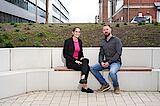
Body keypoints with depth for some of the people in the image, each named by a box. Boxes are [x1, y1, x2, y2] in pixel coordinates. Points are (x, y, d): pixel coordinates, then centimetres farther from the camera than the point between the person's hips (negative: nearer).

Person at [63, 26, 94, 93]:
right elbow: (65, 55, -9)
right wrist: (75, 60, -17)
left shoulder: (80, 41, 14)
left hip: (78, 61, 6)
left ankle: (83, 78, -38)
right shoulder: (68, 41, -5)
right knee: (87, 67, -26)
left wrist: (82, 58, 0)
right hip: (70, 62, -6)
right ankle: (85, 87, -25)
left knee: (86, 60, -29)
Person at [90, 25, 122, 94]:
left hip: (115, 62, -6)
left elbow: (118, 53, -11)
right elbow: (101, 54, 14)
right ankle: (105, 84, -3)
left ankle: (116, 86, -4)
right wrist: (101, 62, -8)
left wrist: (109, 62, -18)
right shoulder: (102, 42, 15)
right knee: (93, 68, -15)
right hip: (105, 62, 6)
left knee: (112, 72, -36)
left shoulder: (116, 40, -3)